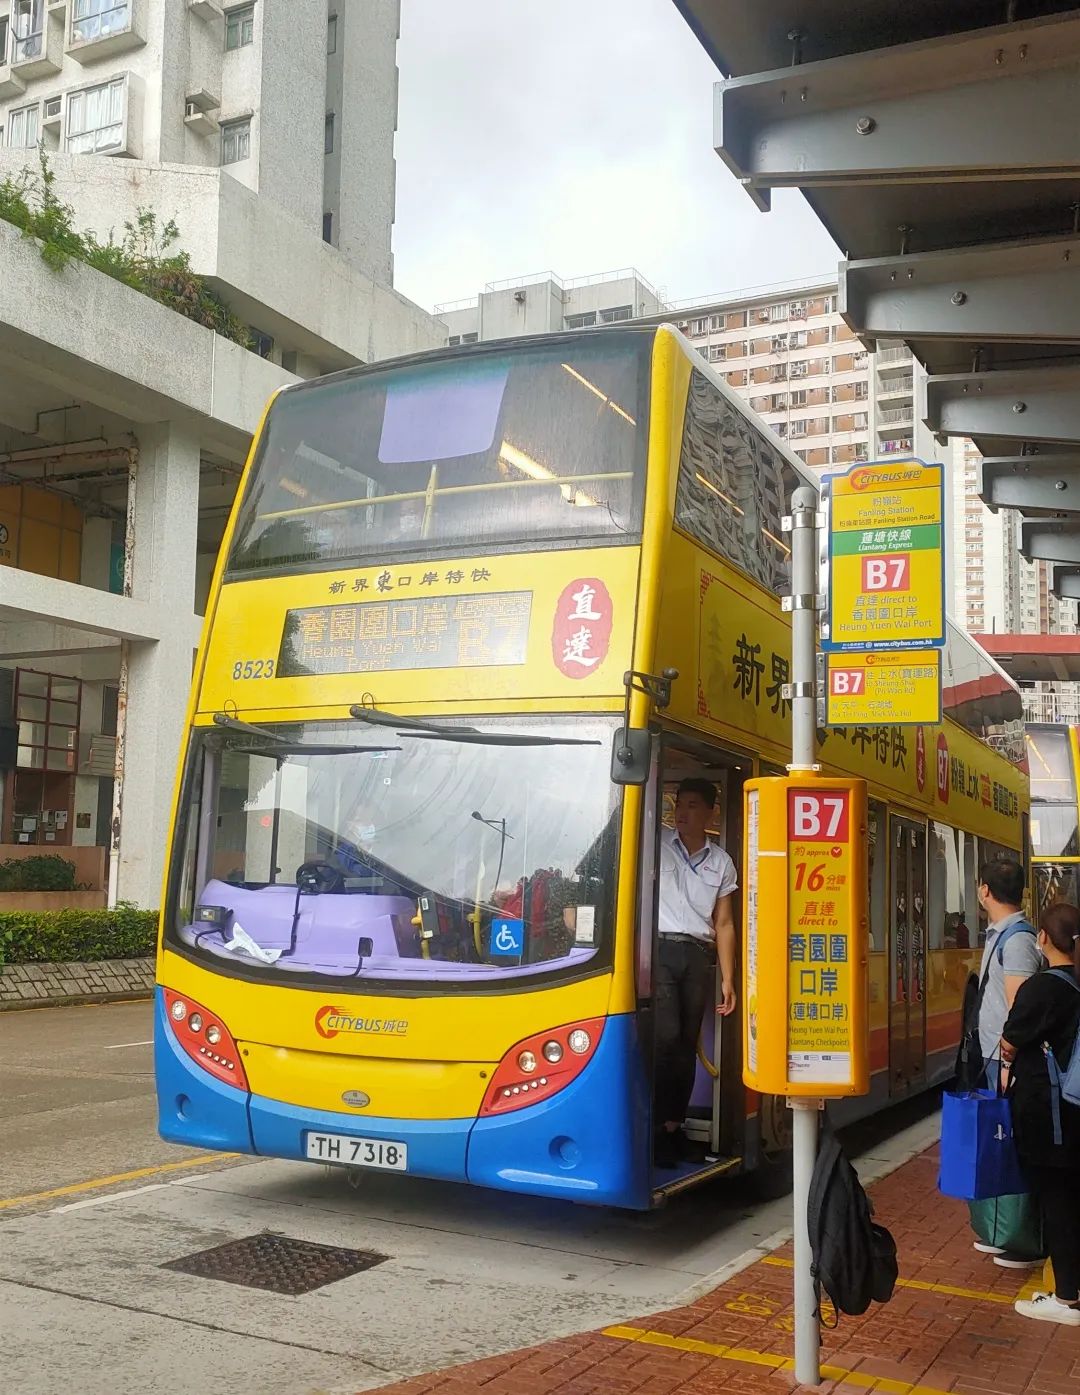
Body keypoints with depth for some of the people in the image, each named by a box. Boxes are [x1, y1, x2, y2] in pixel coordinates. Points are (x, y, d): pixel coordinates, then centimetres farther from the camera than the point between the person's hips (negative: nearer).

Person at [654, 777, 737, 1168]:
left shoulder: (721, 862, 12)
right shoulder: (656, 844, 3)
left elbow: (724, 924, 12)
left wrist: (727, 979, 8)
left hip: (698, 957, 4)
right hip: (660, 949, -4)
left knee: (687, 1044, 6)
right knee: (666, 1039, -13)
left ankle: (674, 1125, 13)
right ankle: (660, 1127, -5)